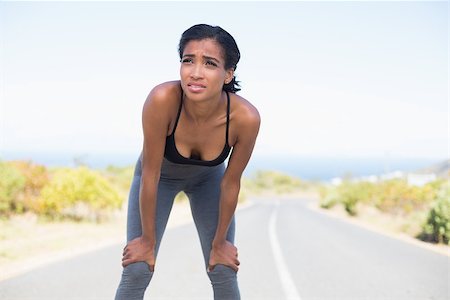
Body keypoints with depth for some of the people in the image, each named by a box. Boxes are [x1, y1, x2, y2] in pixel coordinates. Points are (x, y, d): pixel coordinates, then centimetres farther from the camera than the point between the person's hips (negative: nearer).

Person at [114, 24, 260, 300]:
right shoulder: (162, 99, -40)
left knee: (224, 271, 0)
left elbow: (230, 183, -18)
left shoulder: (246, 117, -35)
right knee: (137, 270, -8)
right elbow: (150, 175, -28)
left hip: (208, 178, 1)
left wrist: (219, 242, -6)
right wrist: (148, 240, -17)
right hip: (160, 175, -1)